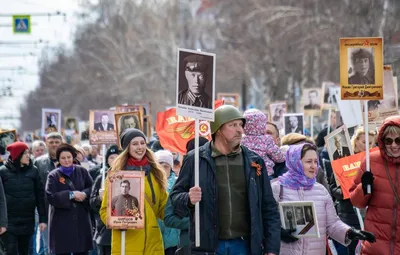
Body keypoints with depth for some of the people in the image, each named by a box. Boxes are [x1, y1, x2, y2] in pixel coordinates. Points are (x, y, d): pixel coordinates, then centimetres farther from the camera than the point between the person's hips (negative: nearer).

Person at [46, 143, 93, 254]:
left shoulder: (82, 171, 7)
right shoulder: (53, 176, -3)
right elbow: (50, 196, -13)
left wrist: (85, 194, -14)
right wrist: (71, 194, -18)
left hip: (81, 220, 3)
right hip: (62, 222, -3)